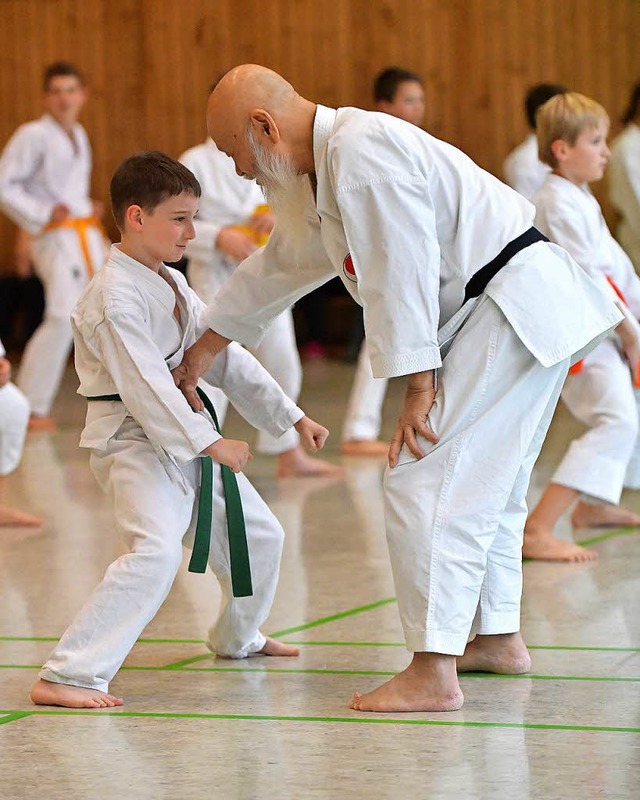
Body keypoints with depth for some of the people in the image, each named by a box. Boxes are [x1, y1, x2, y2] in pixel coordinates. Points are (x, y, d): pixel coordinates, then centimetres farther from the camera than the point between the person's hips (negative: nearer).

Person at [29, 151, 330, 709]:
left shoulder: (172, 285, 12)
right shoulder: (115, 296, -19)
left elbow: (224, 356, 16)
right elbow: (143, 382, -25)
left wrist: (292, 416, 14)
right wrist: (208, 443, -24)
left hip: (185, 435, 10)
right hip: (134, 439, -10)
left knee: (260, 537, 20)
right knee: (157, 549, -30)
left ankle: (238, 638, 47)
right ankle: (68, 677, -31)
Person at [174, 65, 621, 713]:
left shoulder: (362, 148, -18)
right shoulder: (317, 171, 16)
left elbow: (403, 270, -21)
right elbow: (279, 265, 28)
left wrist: (419, 386, -19)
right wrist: (205, 347, 33)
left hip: (515, 311, -11)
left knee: (425, 481, -12)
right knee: (486, 483, 22)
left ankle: (432, 674, -13)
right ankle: (499, 638, 36)